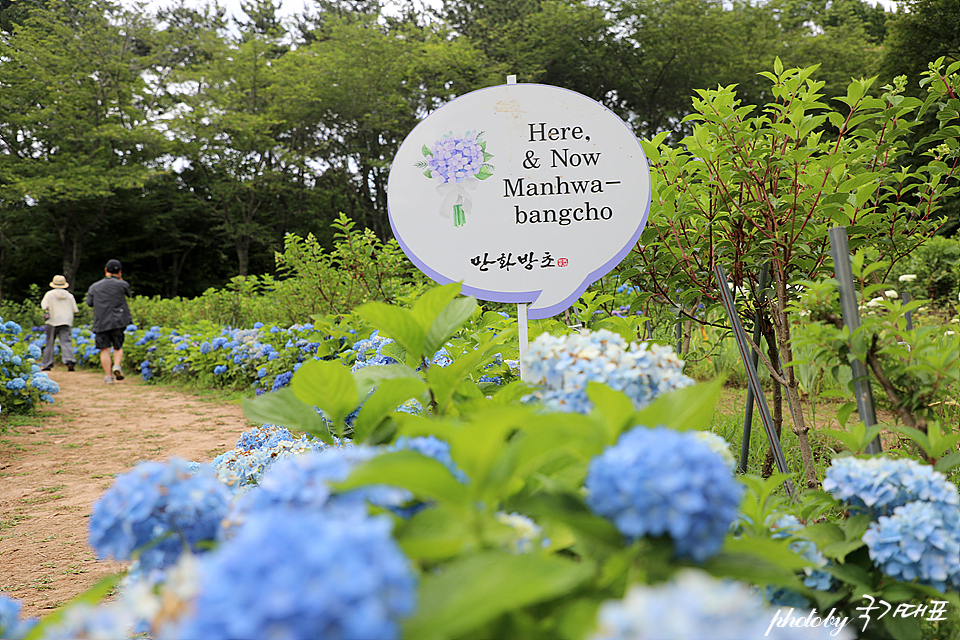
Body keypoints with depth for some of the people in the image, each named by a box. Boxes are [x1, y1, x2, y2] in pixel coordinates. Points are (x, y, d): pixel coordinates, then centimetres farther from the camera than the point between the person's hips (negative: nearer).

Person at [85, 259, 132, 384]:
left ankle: (108, 376, -2)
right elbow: (128, 294, 20)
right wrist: (120, 279, 26)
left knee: (105, 349, 2)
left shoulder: (94, 287, 7)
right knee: (118, 347, 13)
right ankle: (117, 365, -13)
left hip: (101, 322, 1)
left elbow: (89, 303, 16)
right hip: (118, 321, -1)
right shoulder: (122, 285, -1)